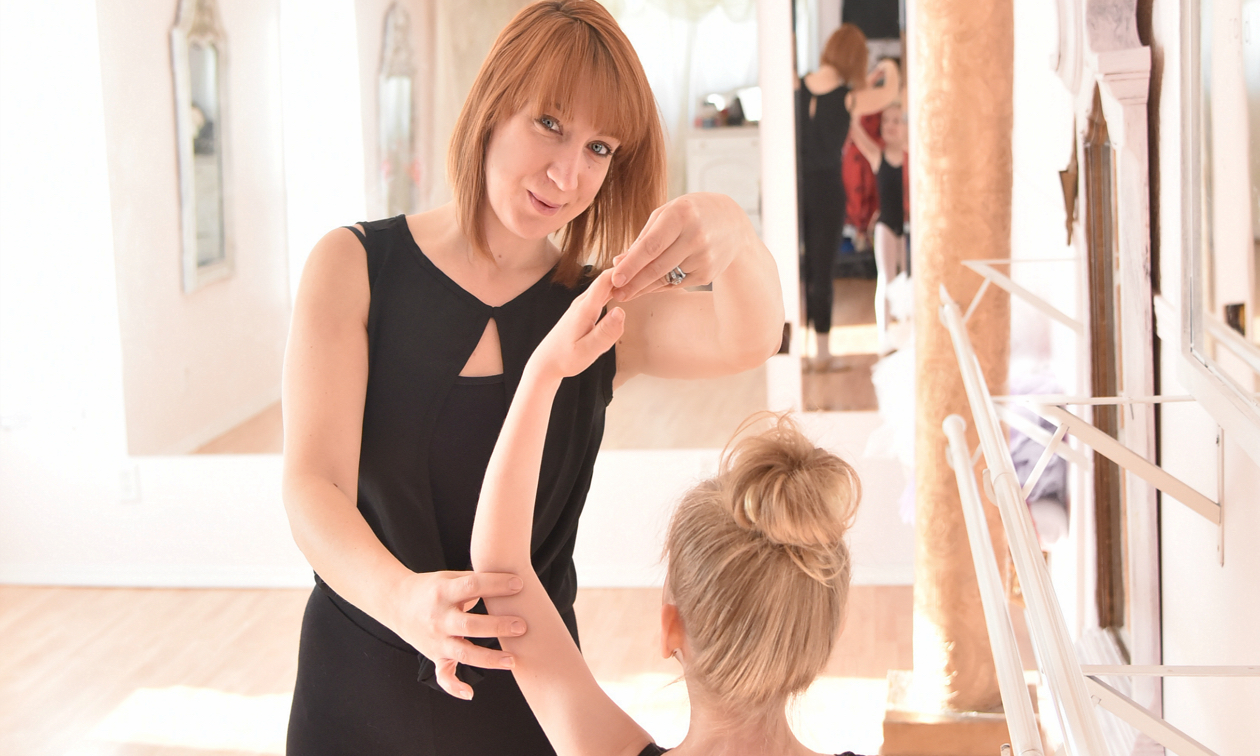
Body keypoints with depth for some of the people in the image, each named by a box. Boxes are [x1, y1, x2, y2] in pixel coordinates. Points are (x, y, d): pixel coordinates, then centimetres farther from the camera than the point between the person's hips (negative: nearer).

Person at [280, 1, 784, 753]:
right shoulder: (355, 268, -6)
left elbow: (747, 342, -21)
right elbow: (314, 486, -18)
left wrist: (733, 235, -44)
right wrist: (403, 597, -39)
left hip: (531, 693, 2)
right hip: (361, 692, -1)